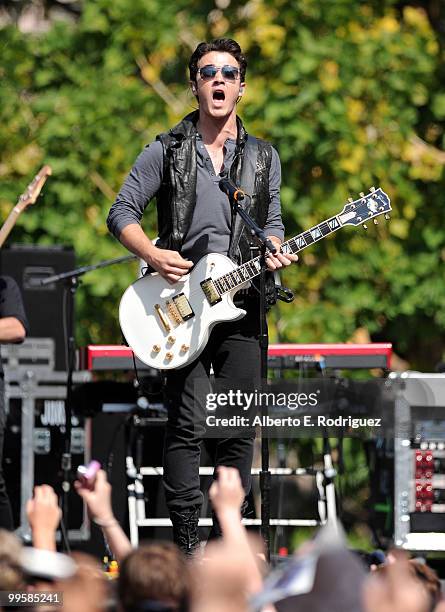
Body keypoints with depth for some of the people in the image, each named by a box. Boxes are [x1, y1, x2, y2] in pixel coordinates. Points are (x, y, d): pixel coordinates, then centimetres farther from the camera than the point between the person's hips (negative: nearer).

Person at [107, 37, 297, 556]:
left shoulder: (263, 158, 13)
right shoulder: (166, 152, 3)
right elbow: (121, 212, 3)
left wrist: (274, 251, -4)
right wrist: (152, 254, -14)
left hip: (240, 302, 3)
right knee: (185, 424, -6)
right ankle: (186, 543, -3)